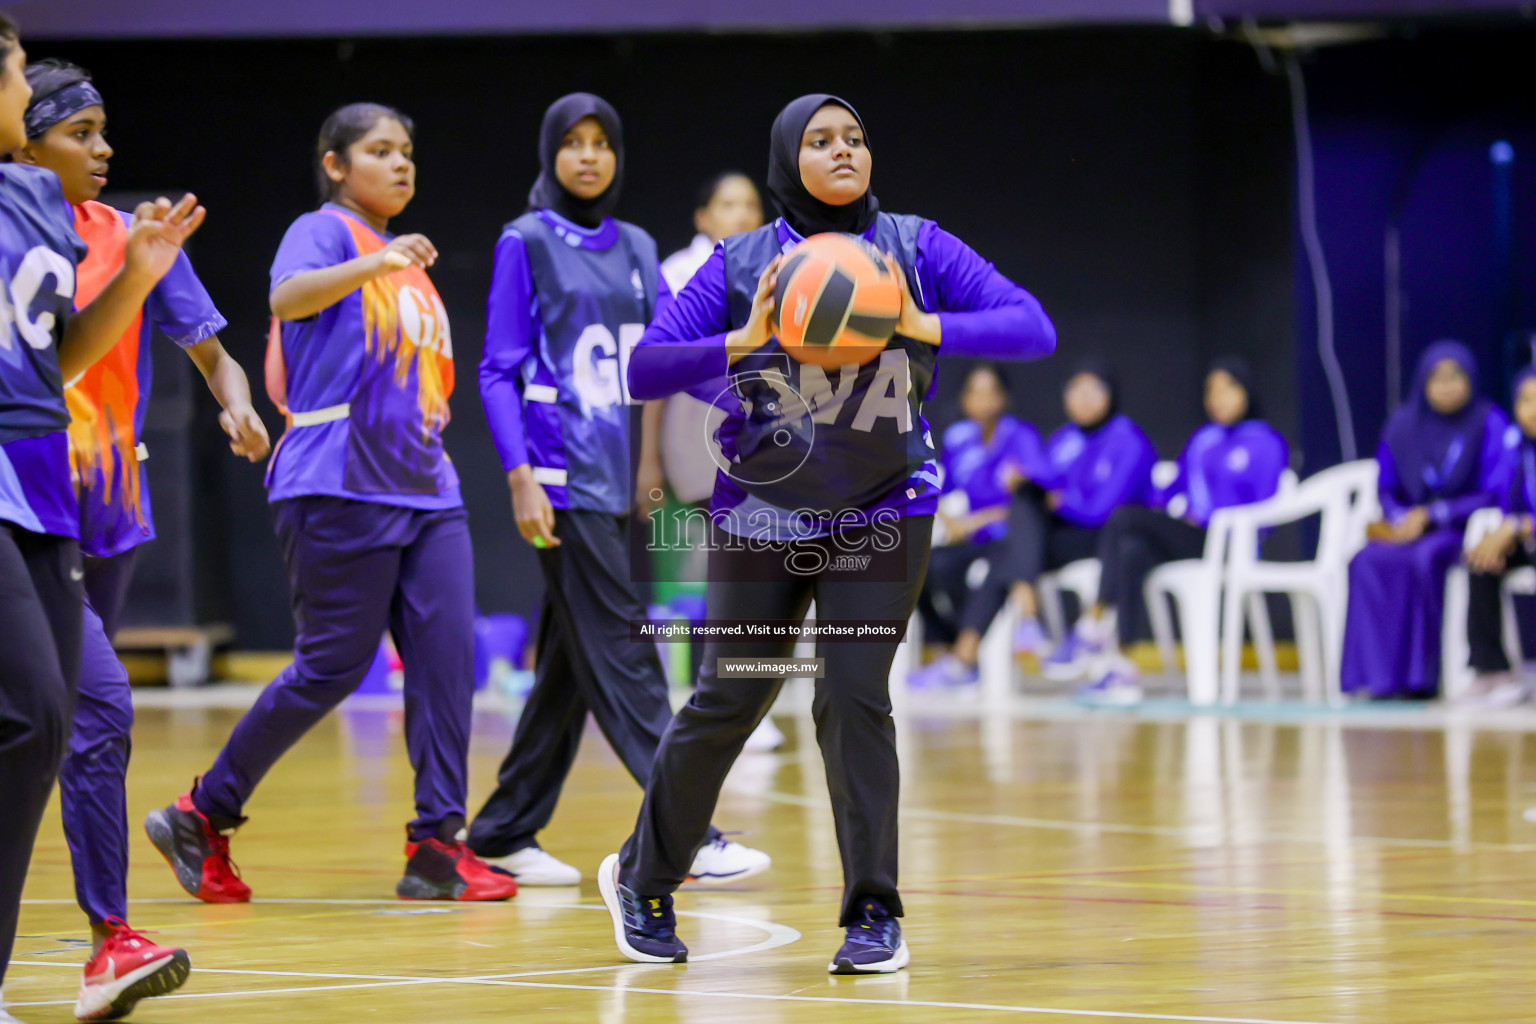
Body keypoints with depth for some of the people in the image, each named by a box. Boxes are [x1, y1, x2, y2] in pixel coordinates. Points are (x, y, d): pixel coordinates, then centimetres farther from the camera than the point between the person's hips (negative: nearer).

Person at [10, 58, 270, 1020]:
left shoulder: (134, 240, 7)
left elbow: (210, 350, 7)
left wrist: (237, 401, -13)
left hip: (108, 513, 5)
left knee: (71, 715, 11)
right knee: (102, 704, -18)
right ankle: (111, 939, -17)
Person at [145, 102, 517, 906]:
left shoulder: (408, 262, 19)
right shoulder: (323, 232, -4)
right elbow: (287, 298, -27)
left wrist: (431, 414, 13)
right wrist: (375, 263, -42)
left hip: (424, 490, 7)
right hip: (339, 488, -7)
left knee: (447, 652, -5)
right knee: (332, 666, -5)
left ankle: (437, 847, -4)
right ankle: (201, 818, 9)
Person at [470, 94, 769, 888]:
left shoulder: (636, 248, 15)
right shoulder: (527, 242, -1)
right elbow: (498, 373, -4)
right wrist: (520, 478, -14)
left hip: (624, 478, 6)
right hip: (564, 479, -6)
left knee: (570, 664, 9)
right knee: (620, 653, -11)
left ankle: (504, 831, 18)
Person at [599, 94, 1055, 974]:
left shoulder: (916, 248, -2)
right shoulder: (740, 265, -3)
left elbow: (1033, 328, -9)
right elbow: (643, 371, -7)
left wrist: (927, 329, -23)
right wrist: (741, 342, -22)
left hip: (881, 518, 0)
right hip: (760, 518, 0)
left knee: (854, 698, -8)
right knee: (728, 703, 2)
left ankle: (875, 916, 2)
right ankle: (643, 883, 23)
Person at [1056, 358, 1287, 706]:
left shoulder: (1265, 443, 4)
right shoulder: (1201, 440, 26)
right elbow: (1172, 491, 25)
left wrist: (1206, 522, -14)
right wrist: (1160, 511, 2)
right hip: (1186, 542, 6)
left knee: (1124, 518, -26)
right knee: (1132, 550, -30)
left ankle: (1094, 626, -23)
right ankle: (1118, 667, -37)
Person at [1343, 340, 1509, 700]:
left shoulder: (1489, 424, -5)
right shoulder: (1403, 425, 7)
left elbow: (1494, 495, -7)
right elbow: (1386, 489, 14)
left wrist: (1431, 515, -13)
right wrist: (1400, 519, -8)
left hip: (1464, 531, -4)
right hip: (1410, 528, 4)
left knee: (1423, 559, -37)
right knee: (1368, 561, -29)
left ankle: (1418, 676, -30)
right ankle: (1381, 674, -30)